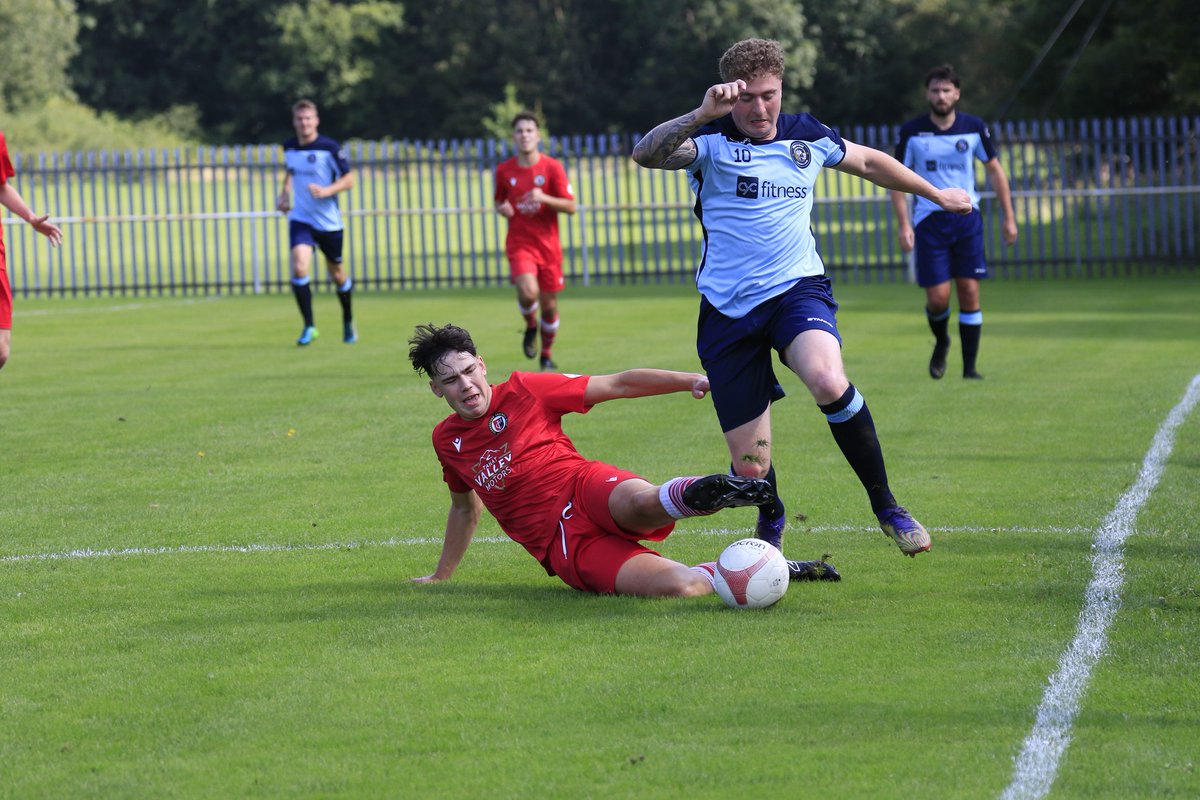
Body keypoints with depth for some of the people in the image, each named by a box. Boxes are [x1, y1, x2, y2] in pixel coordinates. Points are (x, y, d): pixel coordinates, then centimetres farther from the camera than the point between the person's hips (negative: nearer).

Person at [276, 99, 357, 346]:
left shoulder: (329, 148, -13)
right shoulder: (289, 147, 1)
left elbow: (348, 179, -9)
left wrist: (326, 191, -26)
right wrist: (284, 193, 7)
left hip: (329, 221, -2)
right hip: (301, 219, 2)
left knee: (337, 275, 12)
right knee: (299, 268, -20)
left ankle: (348, 322, 37)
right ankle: (309, 326, -13)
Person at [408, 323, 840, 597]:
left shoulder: (523, 391, 5)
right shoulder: (446, 440, 15)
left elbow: (617, 384, 6)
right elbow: (466, 507, 34)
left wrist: (690, 380, -4)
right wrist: (441, 575, 43)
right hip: (563, 546, 1)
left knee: (641, 502, -46)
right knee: (677, 587, -29)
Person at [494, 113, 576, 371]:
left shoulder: (552, 167, -3)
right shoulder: (504, 170, 3)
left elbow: (570, 206, -6)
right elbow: (499, 202, 20)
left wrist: (543, 198, -22)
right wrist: (502, 209, -5)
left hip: (548, 245, 0)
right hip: (519, 243, 0)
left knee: (549, 305, 4)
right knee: (528, 292, -25)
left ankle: (546, 354, 26)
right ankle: (530, 326, 8)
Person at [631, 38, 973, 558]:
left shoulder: (806, 136, 8)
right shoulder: (711, 140, -4)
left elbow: (869, 162, 28)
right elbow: (646, 155, -25)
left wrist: (935, 194, 37)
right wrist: (702, 115, -40)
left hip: (798, 290, 1)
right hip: (728, 311, -1)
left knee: (828, 381, -34)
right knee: (750, 465, -2)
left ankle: (887, 508, -17)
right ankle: (771, 521, 36)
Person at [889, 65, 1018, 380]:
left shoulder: (974, 128, 0)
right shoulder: (911, 132, -4)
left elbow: (995, 170, 10)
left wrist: (1008, 217, 7)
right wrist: (904, 224, -8)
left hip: (967, 219, 1)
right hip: (929, 220, -1)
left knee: (969, 294, -3)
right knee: (938, 298, -7)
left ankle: (969, 366, 6)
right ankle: (941, 343, 25)